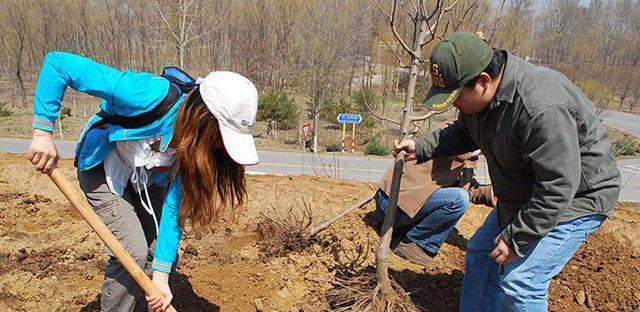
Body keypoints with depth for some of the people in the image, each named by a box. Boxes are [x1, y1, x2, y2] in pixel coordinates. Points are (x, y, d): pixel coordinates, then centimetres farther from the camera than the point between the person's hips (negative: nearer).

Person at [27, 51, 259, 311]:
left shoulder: (195, 143, -22)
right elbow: (58, 62, -34)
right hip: (102, 172, -5)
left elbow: (175, 204, -21)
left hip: (147, 182, 5)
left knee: (162, 250, 0)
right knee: (134, 252, -15)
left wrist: (161, 275, -23)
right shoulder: (151, 96, -39)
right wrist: (43, 132, -35)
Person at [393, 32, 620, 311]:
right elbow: (463, 133, 11)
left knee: (519, 282, -14)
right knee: (480, 252, 14)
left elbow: (558, 189, -32)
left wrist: (517, 240, -25)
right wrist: (421, 147, -3)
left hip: (574, 198, -9)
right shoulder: (479, 95, -8)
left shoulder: (544, 109, -37)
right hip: (522, 197, 9)